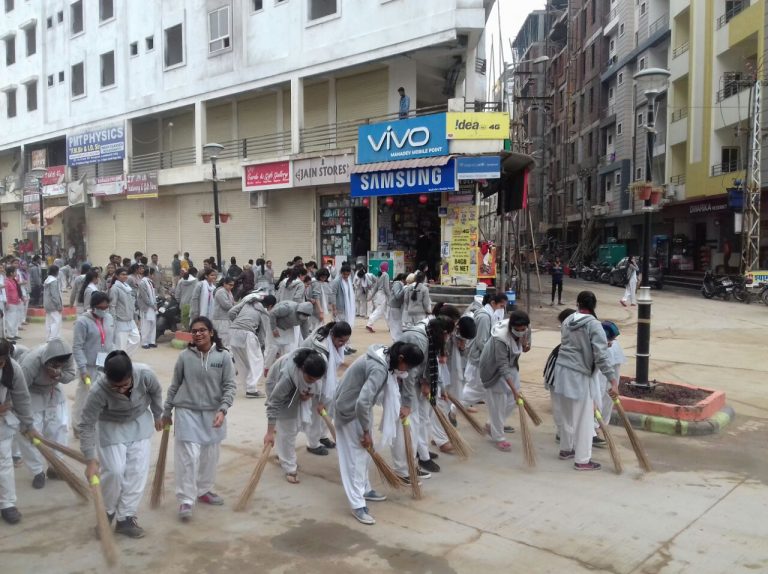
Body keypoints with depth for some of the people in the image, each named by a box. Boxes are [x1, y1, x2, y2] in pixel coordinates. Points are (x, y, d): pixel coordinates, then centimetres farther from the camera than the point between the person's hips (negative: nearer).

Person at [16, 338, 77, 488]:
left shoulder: (66, 357, -28)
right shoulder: (30, 362, -39)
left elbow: (71, 375, -12)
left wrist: (60, 375, -36)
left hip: (53, 393, 4)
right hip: (32, 396, -4)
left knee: (59, 428, 5)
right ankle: (38, 472, 11)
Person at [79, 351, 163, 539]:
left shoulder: (145, 374, -32)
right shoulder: (99, 391, -36)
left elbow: (156, 392, -8)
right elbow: (86, 425, -26)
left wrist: (158, 416, 7)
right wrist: (91, 460, -26)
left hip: (140, 423, 3)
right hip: (111, 426, -2)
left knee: (138, 470, 0)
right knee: (114, 471, -7)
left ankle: (126, 518, 13)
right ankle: (106, 512, 20)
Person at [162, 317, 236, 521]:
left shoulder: (224, 356, -7)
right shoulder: (185, 356, -5)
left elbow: (230, 386, -6)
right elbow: (174, 386, 5)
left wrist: (222, 409, -18)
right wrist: (166, 412, 9)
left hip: (213, 413, 2)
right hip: (187, 412, -2)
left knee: (210, 456, 14)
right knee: (189, 456, -7)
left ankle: (204, 491, 34)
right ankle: (186, 500, 3)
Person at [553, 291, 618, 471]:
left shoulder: (567, 321, 8)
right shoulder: (594, 325, -13)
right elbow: (601, 356, -20)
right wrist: (613, 380, -19)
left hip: (562, 370, 7)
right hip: (578, 375, -7)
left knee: (568, 414, 21)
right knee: (584, 418, 2)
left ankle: (566, 449, 34)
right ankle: (582, 460, 8)